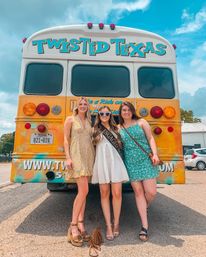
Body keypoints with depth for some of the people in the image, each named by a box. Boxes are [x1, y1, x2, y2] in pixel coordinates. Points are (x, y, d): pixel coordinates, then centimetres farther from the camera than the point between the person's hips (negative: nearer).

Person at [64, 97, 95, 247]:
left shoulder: (89, 121, 16)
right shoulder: (70, 120, 2)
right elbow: (66, 139, -3)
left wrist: (94, 157, 10)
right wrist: (68, 158, -13)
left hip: (89, 156, 6)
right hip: (76, 155, -6)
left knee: (83, 191, 6)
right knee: (84, 190, -15)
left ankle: (80, 224, 14)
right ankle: (73, 226, -2)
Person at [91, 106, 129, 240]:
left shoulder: (115, 129, 14)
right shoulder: (96, 130, 11)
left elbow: (120, 145, 15)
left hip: (115, 162, 1)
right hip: (102, 163, 0)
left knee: (117, 193, -1)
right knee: (104, 194, 5)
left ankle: (116, 223, 18)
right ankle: (109, 226, 17)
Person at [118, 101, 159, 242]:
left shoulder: (141, 122, 5)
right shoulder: (119, 128, 9)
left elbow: (150, 138, 1)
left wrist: (155, 154, -11)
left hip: (145, 161, -1)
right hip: (131, 164, 1)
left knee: (151, 192, -3)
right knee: (138, 192, 4)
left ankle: (145, 208, 33)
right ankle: (145, 227, 15)